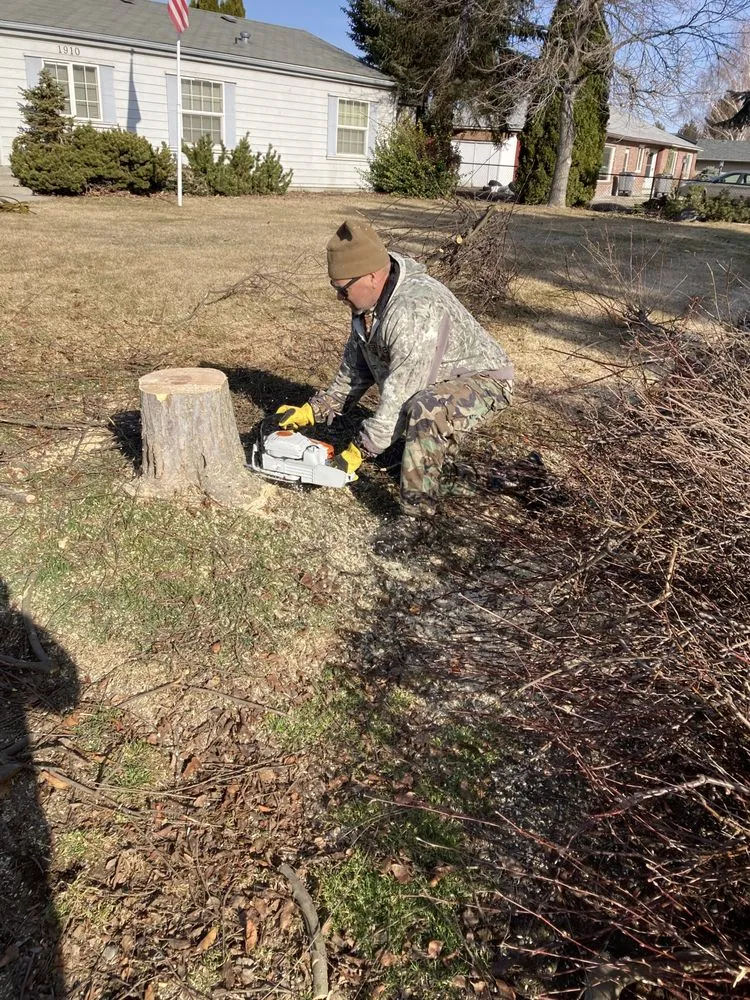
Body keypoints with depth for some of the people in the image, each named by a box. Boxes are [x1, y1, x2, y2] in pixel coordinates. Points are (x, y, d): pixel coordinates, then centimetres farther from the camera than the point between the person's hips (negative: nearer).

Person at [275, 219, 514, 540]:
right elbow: (355, 370, 5)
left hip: (484, 380, -9)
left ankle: (417, 517, -27)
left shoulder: (416, 310, -34)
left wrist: (360, 450, -26)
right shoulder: (369, 300, -5)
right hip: (436, 382, 9)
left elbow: (402, 396, -33)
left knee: (424, 410, -36)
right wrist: (312, 411, 0)